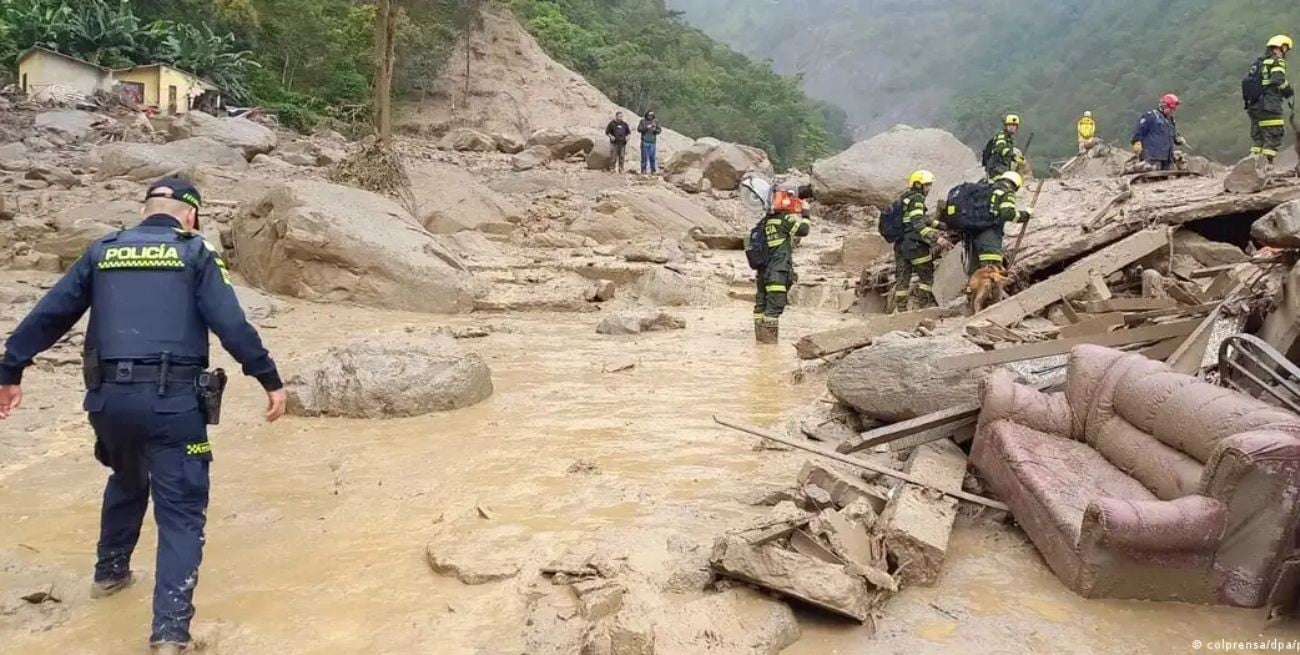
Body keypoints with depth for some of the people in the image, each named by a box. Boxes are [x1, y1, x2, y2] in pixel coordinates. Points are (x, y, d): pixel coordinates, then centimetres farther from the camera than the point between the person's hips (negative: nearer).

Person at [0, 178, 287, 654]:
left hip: (109, 397, 5)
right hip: (173, 400, -4)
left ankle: (110, 572, 48)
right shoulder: (194, 254, 1)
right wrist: (270, 380, -5)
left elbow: (47, 316, 12)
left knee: (126, 482, 32)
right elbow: (232, 325, -9)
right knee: (180, 511, 0)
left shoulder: (102, 252, 13)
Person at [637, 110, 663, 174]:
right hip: (645, 142, -2)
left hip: (653, 142, 2)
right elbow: (639, 129, -7)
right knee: (644, 156, -2)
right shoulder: (643, 121, 2)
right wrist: (646, 127, -20)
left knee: (653, 156, 1)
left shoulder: (655, 121, 8)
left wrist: (655, 130, -15)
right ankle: (643, 170, 2)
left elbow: (659, 130, 6)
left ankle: (653, 170, 8)